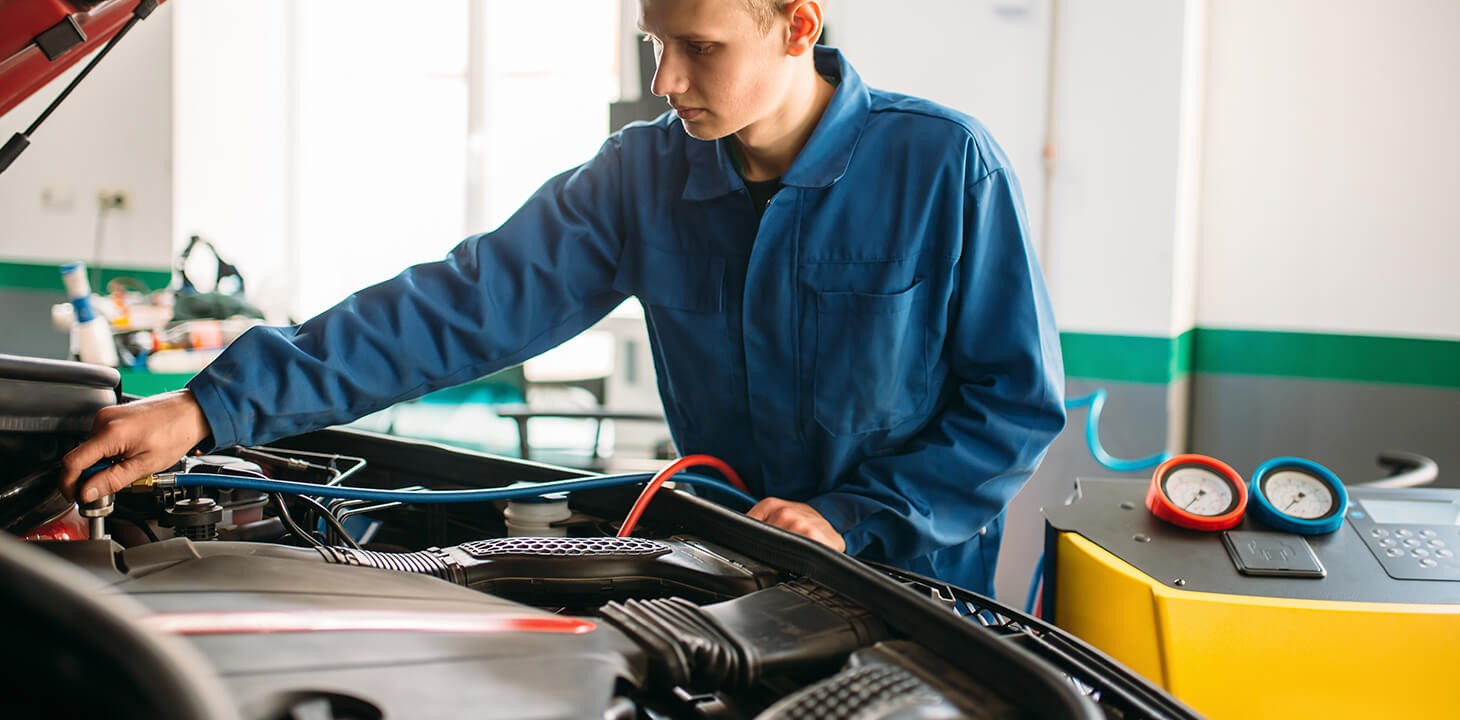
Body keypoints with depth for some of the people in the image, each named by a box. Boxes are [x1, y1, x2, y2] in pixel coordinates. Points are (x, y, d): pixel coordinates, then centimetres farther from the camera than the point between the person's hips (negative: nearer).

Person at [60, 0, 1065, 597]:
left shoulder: (945, 166, -16)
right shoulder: (643, 178, -8)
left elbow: (1019, 404, -10)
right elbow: (464, 306, -13)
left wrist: (858, 519, -18)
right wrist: (217, 405, -20)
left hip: (912, 597, -2)